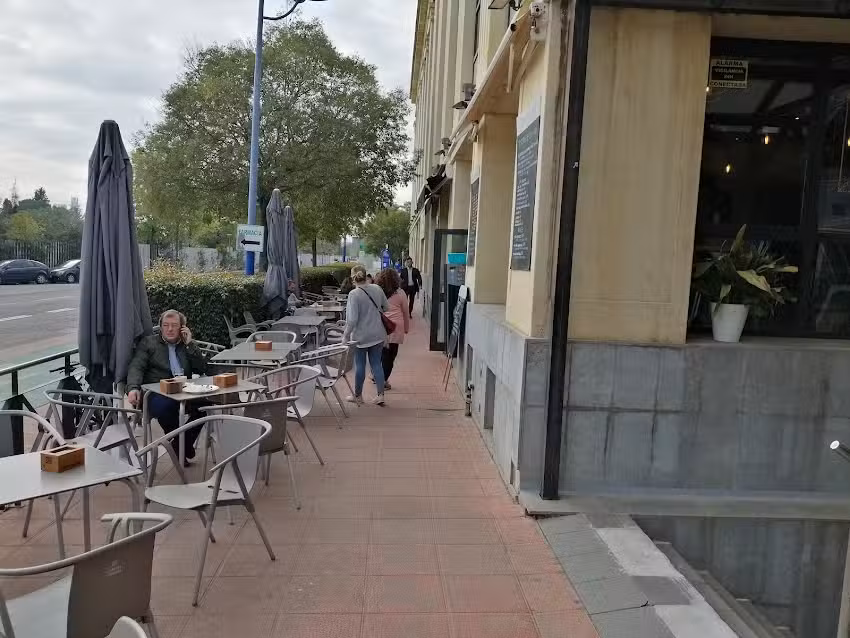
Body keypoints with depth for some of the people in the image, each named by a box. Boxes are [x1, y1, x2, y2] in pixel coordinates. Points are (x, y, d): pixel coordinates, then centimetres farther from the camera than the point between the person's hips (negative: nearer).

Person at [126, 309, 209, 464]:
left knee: (205, 401, -29)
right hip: (156, 392, -3)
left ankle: (179, 446, -10)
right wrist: (133, 388, -18)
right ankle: (179, 443, -13)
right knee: (164, 405, -38)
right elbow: (136, 367, 3)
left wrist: (190, 344, 3)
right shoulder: (148, 343, 16)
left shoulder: (188, 345, 23)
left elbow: (201, 369, 10)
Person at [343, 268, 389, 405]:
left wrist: (346, 335, -10)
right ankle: (380, 395, 7)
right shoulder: (377, 289, -3)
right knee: (376, 364, 11)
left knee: (360, 365, 10)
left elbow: (352, 319, -21)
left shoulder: (354, 294, -19)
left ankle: (358, 396, 23)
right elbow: (386, 307, 10)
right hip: (378, 335, 4)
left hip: (361, 336, -4)